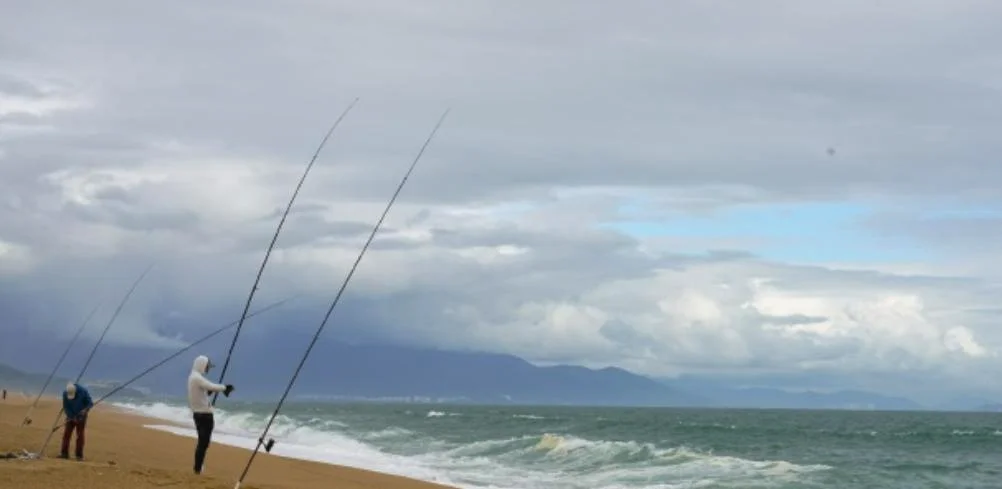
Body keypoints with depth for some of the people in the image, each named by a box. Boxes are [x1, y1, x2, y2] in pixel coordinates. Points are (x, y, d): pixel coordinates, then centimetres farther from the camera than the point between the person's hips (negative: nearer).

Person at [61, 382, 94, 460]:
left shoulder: (83, 391, -21)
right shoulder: (65, 393, -16)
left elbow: (90, 403, -12)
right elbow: (65, 407, -8)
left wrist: (85, 410, -32)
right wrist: (72, 417, -18)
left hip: (81, 416, -2)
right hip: (71, 416, 2)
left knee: (80, 435, -3)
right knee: (66, 434, -4)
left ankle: (79, 455, 0)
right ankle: (64, 453, -1)